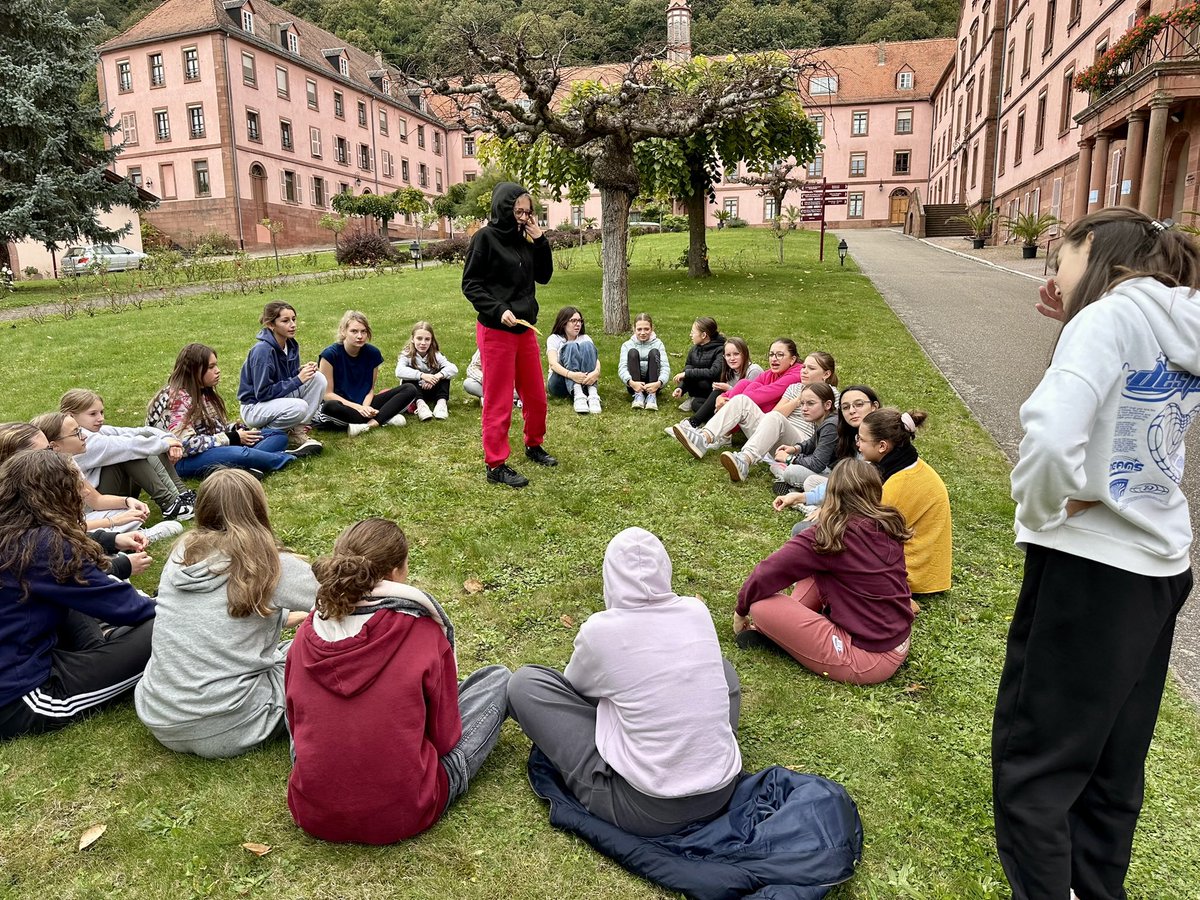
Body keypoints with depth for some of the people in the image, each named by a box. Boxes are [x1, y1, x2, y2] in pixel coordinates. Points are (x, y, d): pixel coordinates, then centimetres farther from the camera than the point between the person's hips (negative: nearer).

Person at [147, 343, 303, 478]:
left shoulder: (203, 392, 11)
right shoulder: (178, 399, -16)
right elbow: (185, 444, -24)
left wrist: (236, 429, -6)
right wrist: (232, 438, -21)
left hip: (213, 449, 9)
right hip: (185, 460, -9)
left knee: (278, 434, 2)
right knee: (239, 453, -39)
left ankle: (245, 465, -26)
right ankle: (287, 458, -14)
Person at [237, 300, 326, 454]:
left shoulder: (291, 344, -1)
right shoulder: (262, 351, -24)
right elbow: (262, 393, -23)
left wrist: (302, 371, -14)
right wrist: (298, 380, -23)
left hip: (279, 398, 8)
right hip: (255, 406, -8)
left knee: (318, 378, -12)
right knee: (299, 407, -36)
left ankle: (297, 430, -9)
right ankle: (264, 431, -6)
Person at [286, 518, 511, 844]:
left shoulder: (305, 635, -5)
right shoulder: (424, 635, -17)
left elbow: (296, 720, 9)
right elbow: (445, 737, -6)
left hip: (312, 815, 5)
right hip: (402, 816, -4)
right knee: (497, 678, 8)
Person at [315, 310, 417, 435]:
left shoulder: (373, 353, -3)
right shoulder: (330, 354, -14)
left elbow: (371, 388, 3)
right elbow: (327, 394, -12)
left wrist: (365, 407, -17)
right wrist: (358, 408, -20)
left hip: (364, 405, 5)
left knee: (410, 389, -10)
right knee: (330, 407, -41)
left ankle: (370, 424, -27)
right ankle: (385, 418, -24)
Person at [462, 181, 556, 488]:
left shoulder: (522, 240, 10)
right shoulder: (485, 238, -9)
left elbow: (544, 276, 11)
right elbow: (470, 284, -10)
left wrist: (540, 241, -1)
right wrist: (498, 310, -22)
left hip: (525, 329, 7)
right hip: (496, 331, -7)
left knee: (536, 395, 16)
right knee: (498, 402, 0)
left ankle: (534, 445, 36)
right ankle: (496, 466, 10)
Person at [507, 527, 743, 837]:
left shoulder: (601, 630, -13)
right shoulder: (697, 612, -2)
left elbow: (573, 687, 10)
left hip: (648, 810, -5)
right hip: (722, 793, 5)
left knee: (524, 683, 4)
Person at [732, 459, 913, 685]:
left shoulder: (829, 536, -18)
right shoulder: (889, 526, 0)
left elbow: (766, 574, -15)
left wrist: (741, 611, 3)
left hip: (865, 660, -7)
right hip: (899, 647, 7)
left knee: (762, 605, -12)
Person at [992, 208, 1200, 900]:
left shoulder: (1110, 316, -16)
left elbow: (1052, 436, -32)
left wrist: (1040, 504, -14)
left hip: (1089, 569, -8)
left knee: (1031, 764, 5)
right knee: (1114, 761, 21)